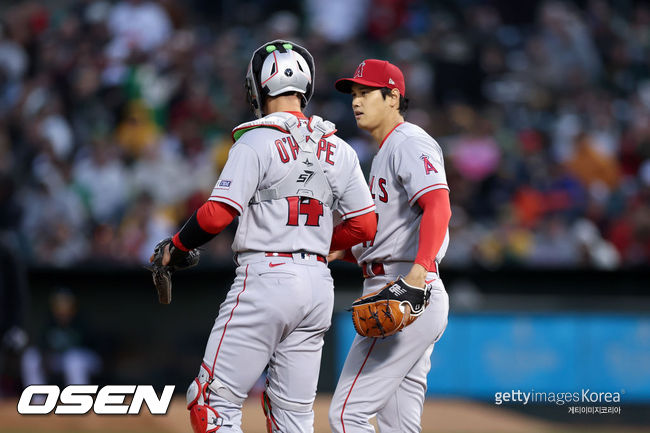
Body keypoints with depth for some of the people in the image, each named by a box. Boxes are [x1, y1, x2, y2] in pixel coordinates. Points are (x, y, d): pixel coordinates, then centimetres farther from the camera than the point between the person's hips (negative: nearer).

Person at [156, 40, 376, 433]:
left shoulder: (256, 143, -8)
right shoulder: (338, 150, 10)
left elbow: (217, 215, -14)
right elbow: (364, 225, 10)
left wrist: (176, 247, 3)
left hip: (266, 276, -6)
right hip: (318, 282, 7)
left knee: (215, 401, -3)